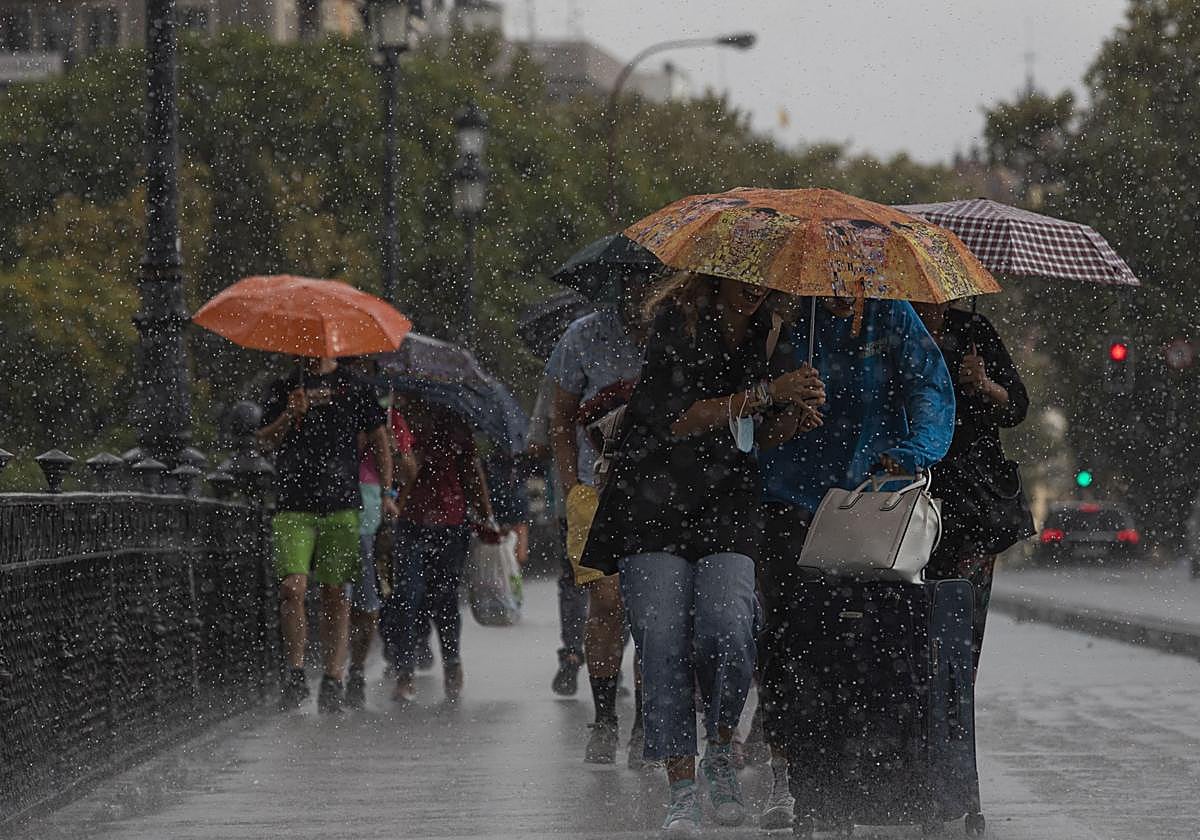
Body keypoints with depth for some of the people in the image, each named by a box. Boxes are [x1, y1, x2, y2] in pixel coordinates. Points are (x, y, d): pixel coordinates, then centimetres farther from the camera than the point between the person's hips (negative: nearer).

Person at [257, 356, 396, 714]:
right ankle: (296, 673, -2)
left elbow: (379, 439, 12)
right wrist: (291, 415, -11)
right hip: (293, 505, 0)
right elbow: (264, 441, 8)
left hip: (341, 505, 0)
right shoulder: (284, 388, 12)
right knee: (292, 587, -13)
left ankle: (333, 682, 4)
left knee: (335, 594, 0)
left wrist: (387, 493, 3)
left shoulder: (353, 387, 10)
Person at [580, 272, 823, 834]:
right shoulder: (678, 321, -7)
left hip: (726, 506, 3)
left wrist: (793, 419, -5)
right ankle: (682, 790, -1)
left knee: (728, 635, -16)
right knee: (663, 642, -9)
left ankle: (720, 751, 9)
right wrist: (767, 394, -19)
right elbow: (678, 418, -16)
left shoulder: (764, 333, 10)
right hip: (654, 499, -3)